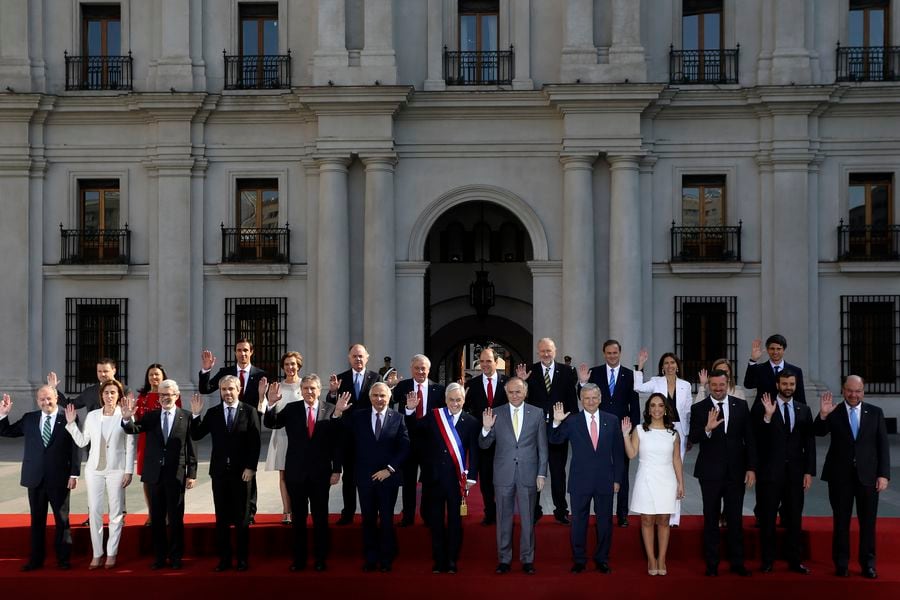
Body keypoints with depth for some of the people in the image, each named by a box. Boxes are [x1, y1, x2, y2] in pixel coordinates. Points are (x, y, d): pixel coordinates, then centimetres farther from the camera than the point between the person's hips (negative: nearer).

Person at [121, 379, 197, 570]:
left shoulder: (186, 417, -4)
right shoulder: (151, 416, 6)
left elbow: (191, 447, -4)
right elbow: (133, 429, -8)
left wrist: (192, 473, -7)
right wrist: (127, 418, -30)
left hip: (176, 475, -3)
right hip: (155, 474, 3)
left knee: (176, 518, 6)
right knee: (156, 518, 10)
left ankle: (175, 557, 17)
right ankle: (159, 556, 20)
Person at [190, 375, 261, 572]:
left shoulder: (249, 411, -1)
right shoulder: (213, 413, 6)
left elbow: (255, 442, -4)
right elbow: (196, 436, 2)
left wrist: (251, 467, -10)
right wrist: (195, 414, -10)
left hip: (242, 472, -2)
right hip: (220, 471, 2)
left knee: (242, 518, 5)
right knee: (221, 518, 5)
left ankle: (242, 559, 13)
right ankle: (224, 559, 12)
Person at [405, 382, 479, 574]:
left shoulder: (471, 422, -2)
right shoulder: (433, 416, 3)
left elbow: (474, 452, -3)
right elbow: (414, 433, 2)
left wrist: (471, 477, -8)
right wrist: (411, 411, -10)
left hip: (457, 478, -2)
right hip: (434, 477, 2)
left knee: (455, 520, 6)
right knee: (435, 520, 8)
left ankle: (452, 561, 16)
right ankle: (439, 560, 17)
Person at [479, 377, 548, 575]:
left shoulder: (537, 413, 2)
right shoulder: (495, 413, 1)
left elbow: (542, 446, 5)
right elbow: (484, 445, 2)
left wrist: (542, 473, 0)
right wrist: (486, 428, -17)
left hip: (528, 474, 0)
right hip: (503, 475, 0)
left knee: (528, 519, 7)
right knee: (504, 519, 8)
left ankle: (527, 559, 18)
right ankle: (504, 559, 18)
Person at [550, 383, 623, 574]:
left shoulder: (612, 421, 2)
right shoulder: (572, 422, -2)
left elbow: (618, 452, 4)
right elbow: (556, 440, -8)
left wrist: (617, 479, 2)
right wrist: (557, 422, -24)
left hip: (605, 480, 1)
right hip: (580, 481, -1)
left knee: (604, 521, 10)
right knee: (578, 521, 8)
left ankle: (602, 559, 23)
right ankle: (579, 559, 20)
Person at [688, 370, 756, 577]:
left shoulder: (741, 406, 3)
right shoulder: (698, 409, -3)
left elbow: (749, 438, 4)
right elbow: (693, 438, -13)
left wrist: (751, 468, -1)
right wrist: (707, 429, -33)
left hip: (736, 472, 2)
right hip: (710, 472, -1)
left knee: (735, 519, 8)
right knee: (711, 520, 7)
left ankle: (737, 563, 18)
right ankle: (711, 564, 15)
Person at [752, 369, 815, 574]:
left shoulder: (804, 410, 10)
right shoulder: (762, 407, -2)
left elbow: (809, 443, 9)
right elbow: (755, 438, -11)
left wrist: (809, 471, 3)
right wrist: (767, 417, -23)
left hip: (795, 473, 3)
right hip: (769, 472, -3)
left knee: (795, 519, 7)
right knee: (767, 519, 3)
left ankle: (794, 560, 17)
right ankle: (767, 561, 11)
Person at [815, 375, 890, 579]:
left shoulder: (875, 413, 4)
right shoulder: (833, 412, 0)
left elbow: (883, 446, 3)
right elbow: (819, 432, -12)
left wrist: (884, 474, -4)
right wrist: (823, 415, -30)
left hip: (868, 475, 1)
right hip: (840, 476, -1)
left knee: (868, 522, 6)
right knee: (841, 521, 6)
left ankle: (868, 563, 16)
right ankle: (841, 563, 15)